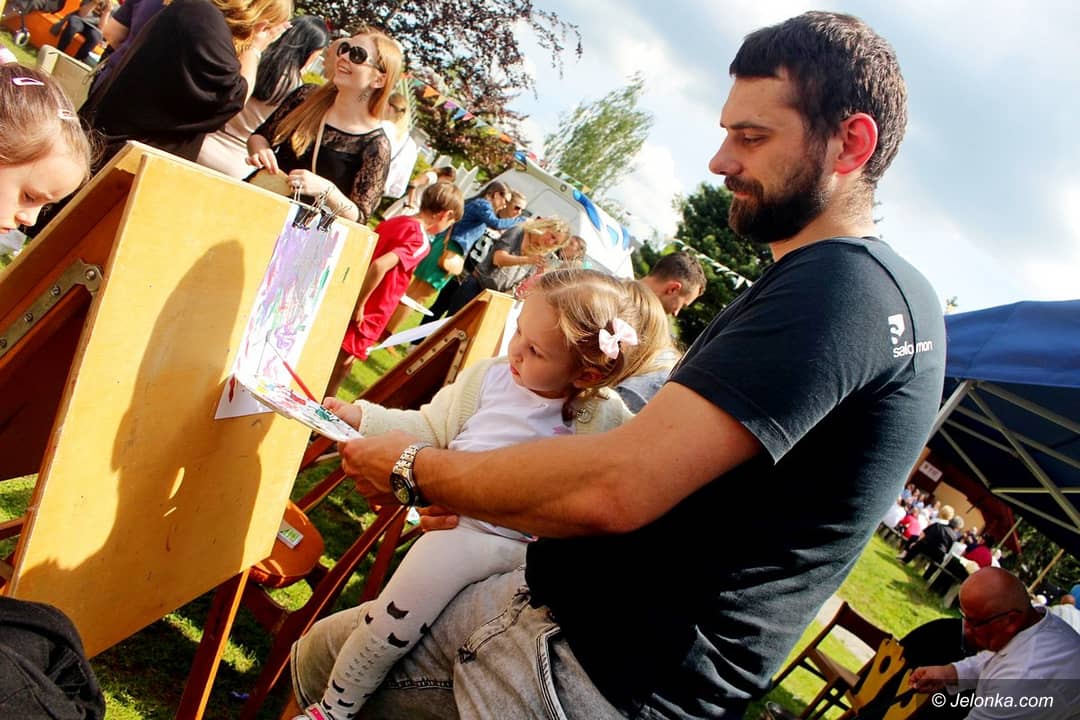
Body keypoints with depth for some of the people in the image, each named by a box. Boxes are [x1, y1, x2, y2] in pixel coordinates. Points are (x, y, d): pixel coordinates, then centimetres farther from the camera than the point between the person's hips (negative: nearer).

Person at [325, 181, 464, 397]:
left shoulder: (392, 222, 5)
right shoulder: (421, 241, -18)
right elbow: (380, 266, -31)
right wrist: (360, 305, -22)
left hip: (349, 304, 8)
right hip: (365, 317, -8)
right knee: (339, 370, 6)